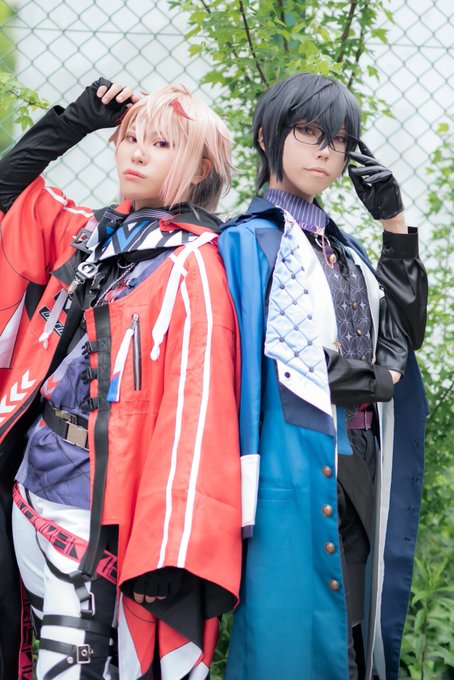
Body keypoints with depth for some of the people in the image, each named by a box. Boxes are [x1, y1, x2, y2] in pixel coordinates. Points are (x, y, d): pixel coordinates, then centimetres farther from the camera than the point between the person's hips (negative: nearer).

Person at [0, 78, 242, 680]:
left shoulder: (192, 264, -9)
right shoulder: (87, 236, 11)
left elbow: (195, 406, -16)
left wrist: (169, 552, -21)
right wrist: (77, 119, 14)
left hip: (99, 510, -6)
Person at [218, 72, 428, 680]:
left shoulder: (343, 248, 18)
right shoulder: (251, 241, -4)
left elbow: (406, 332, 13)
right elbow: (249, 368, -14)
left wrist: (396, 225, 8)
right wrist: (372, 380, -4)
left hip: (360, 469, 7)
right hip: (298, 468, -7)